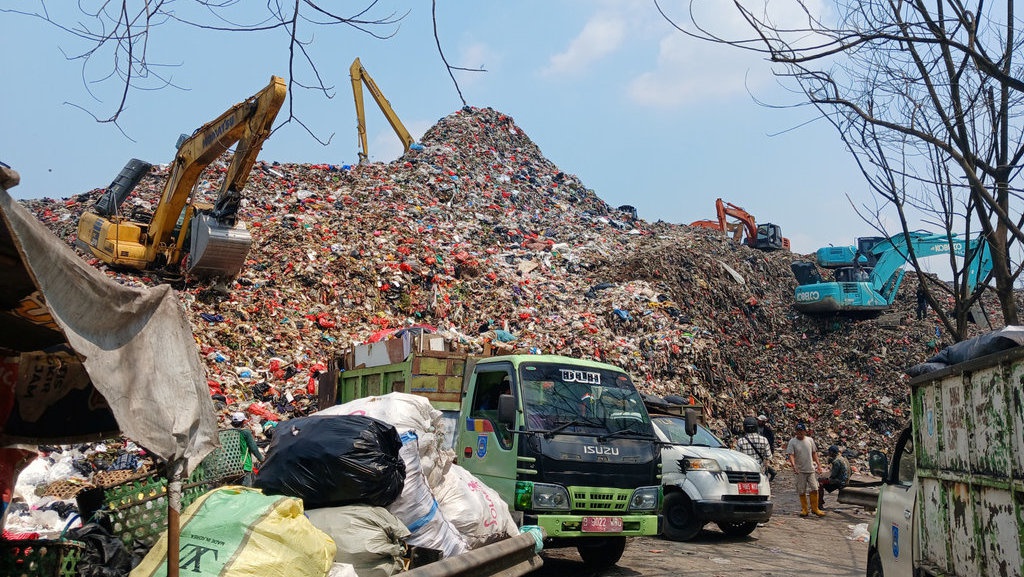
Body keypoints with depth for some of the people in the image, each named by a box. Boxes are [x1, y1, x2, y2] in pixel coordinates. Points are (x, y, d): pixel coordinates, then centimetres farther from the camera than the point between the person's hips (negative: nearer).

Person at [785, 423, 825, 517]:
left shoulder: (810, 440, 6)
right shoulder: (792, 442, -5)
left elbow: (814, 453, 14)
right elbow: (790, 455, -14)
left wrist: (818, 464, 7)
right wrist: (793, 465, -29)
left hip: (811, 469, 2)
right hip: (800, 470, -2)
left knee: (814, 489, 0)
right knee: (801, 491, 3)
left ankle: (815, 508, 13)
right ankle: (804, 509, 14)